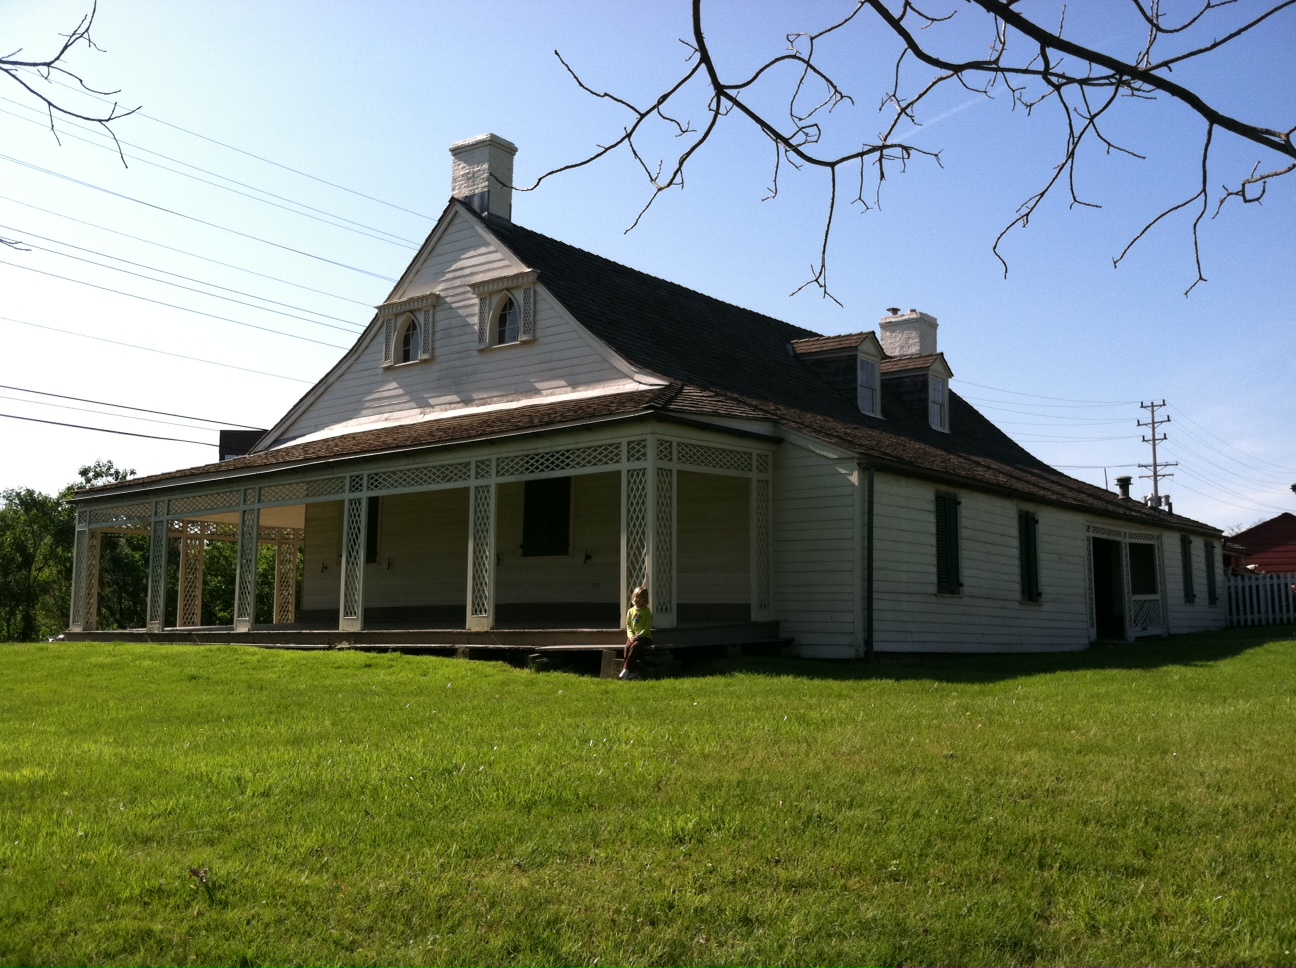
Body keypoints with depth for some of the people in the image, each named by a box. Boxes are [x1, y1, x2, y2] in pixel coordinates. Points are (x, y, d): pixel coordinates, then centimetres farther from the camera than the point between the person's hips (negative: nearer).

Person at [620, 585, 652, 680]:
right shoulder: (630, 611, 13)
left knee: (634, 646, -32)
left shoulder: (647, 611, 2)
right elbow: (628, 626, 9)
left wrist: (639, 635, -18)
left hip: (645, 637, -3)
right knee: (628, 646, -28)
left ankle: (625, 670, -33)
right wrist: (631, 636, -11)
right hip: (633, 637, 3)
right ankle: (633, 671, -31)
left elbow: (648, 626, -6)